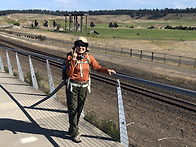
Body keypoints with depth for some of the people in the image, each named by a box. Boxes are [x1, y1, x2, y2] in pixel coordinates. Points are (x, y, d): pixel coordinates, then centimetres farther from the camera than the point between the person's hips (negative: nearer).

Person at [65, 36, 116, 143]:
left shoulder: (88, 57, 3)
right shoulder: (70, 57, -8)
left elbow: (97, 67, 10)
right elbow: (69, 73, -17)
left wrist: (106, 70, -5)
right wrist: (73, 60, -24)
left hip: (84, 86, 4)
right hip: (73, 86, -4)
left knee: (79, 109, 13)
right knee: (73, 109, -2)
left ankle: (72, 129, 32)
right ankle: (74, 133, 9)